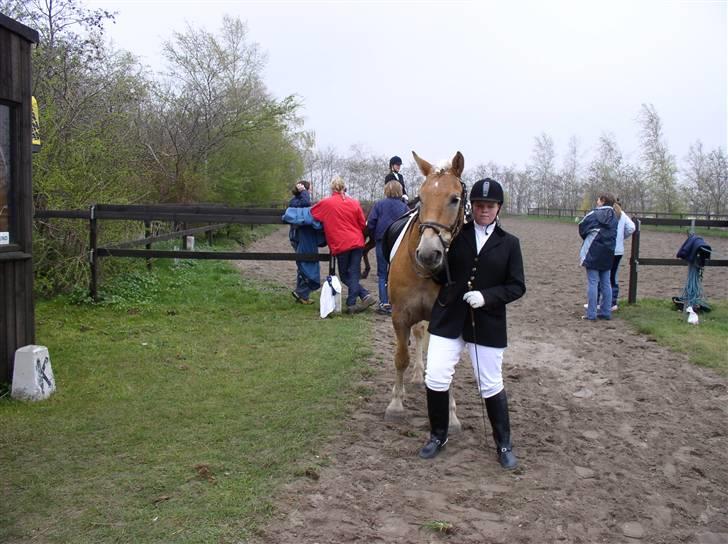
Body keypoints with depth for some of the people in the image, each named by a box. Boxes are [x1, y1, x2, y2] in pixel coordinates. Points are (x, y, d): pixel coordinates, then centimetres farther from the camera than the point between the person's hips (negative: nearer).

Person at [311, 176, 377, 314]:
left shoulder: (326, 203, -3)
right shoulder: (354, 203, 2)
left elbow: (311, 213, 11)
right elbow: (363, 224, 6)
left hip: (341, 244, -3)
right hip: (357, 242, 3)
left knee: (345, 276, 9)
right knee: (354, 275, 8)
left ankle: (365, 295, -3)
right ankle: (352, 304, 1)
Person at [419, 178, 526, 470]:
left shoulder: (509, 243, 1)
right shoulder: (455, 234, 2)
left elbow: (517, 286, -2)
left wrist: (487, 296, -15)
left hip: (487, 323, -1)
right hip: (448, 319, 1)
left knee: (491, 385, 8)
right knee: (436, 378, -2)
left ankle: (504, 444, 27)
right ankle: (438, 435, 21)